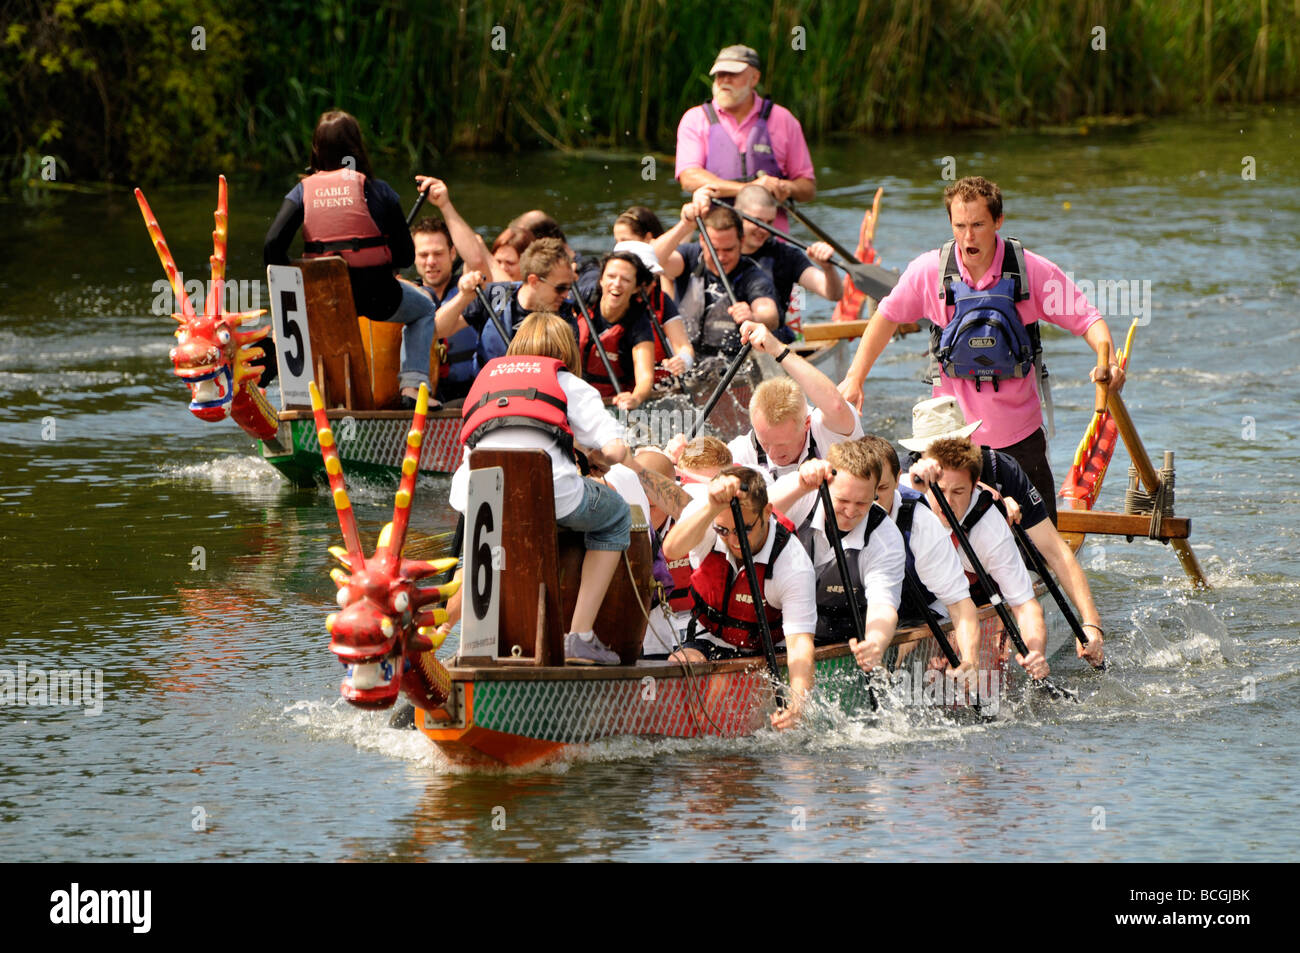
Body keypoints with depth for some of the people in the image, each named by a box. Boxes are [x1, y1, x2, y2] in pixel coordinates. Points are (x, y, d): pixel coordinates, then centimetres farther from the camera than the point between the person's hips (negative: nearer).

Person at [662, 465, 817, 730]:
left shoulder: (794, 565, -26)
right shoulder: (704, 518, -19)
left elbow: (799, 642, -30)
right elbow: (672, 549, -41)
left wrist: (797, 703, -48)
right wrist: (712, 507, -57)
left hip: (768, 653, -1)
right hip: (708, 643, 1)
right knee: (677, 667, -30)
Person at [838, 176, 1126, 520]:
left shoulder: (1033, 271, -10)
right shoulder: (929, 271, -7)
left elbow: (1087, 319, -5)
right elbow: (887, 317, 9)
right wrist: (855, 378, 5)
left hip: (1019, 435, 0)